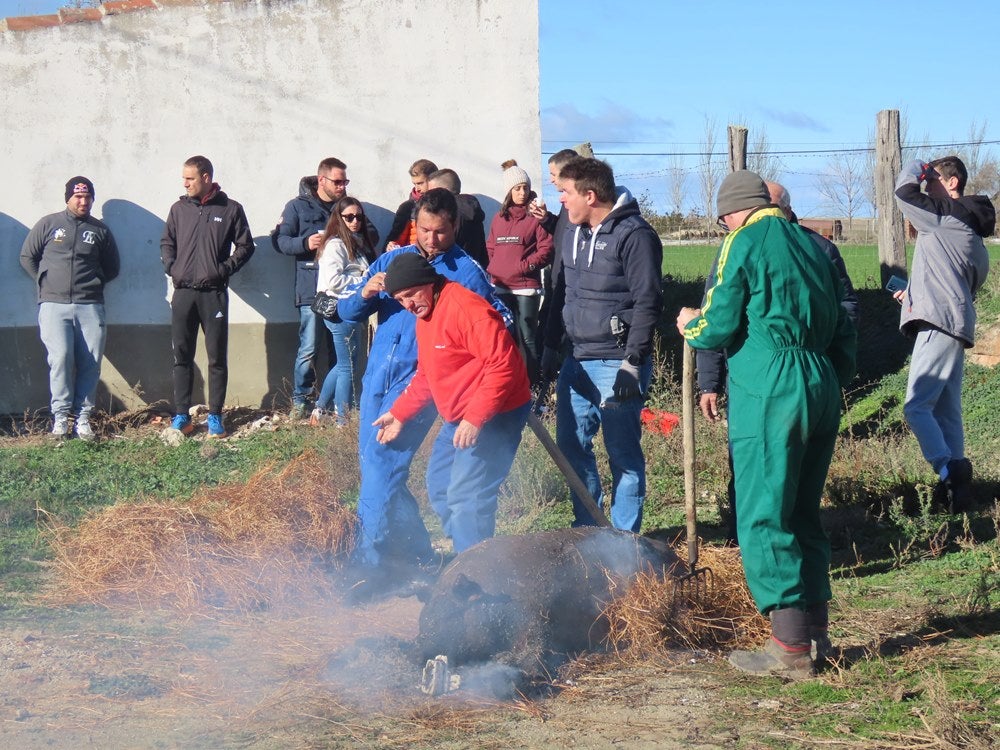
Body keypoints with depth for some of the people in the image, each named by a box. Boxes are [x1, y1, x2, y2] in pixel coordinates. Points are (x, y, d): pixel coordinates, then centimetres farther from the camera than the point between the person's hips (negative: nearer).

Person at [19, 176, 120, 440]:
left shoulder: (100, 230, 13)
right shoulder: (48, 224, 9)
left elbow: (112, 267, 21)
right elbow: (27, 257, 14)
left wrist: (95, 283, 9)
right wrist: (44, 281, 7)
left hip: (90, 306, 2)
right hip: (54, 304, -2)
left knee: (90, 362, -6)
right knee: (61, 358, -14)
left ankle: (82, 417, 1)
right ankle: (60, 415, -7)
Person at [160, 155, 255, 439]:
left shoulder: (230, 209, 2)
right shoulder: (179, 208, 10)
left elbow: (245, 246, 5)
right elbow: (166, 242, 18)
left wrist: (225, 269, -6)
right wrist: (171, 268, 2)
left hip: (214, 293, -2)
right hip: (183, 293, 2)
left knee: (217, 358, 1)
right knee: (182, 356, 4)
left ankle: (215, 416, 6)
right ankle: (181, 415, 9)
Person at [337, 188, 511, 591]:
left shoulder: (467, 271, 1)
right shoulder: (392, 260, 14)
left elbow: (501, 320, 3)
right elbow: (346, 311, 13)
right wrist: (365, 293, -10)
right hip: (377, 377, 6)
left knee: (382, 464, -14)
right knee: (375, 466, 10)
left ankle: (369, 562, -6)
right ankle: (417, 551, 25)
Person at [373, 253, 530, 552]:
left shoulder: (467, 309, -21)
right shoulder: (424, 315, 11)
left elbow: (503, 366, -27)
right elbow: (426, 375, 22)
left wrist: (475, 419, -28)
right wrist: (399, 413, 15)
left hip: (495, 416, -11)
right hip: (457, 420, 11)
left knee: (465, 497, -13)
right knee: (440, 489, 15)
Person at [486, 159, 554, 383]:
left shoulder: (536, 216, -3)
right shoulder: (499, 218, 15)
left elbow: (546, 250, -8)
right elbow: (490, 247, 19)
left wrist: (523, 266, -13)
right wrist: (491, 268, 3)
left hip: (526, 287, -6)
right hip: (499, 287, 6)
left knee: (526, 336, -4)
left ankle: (530, 379, 2)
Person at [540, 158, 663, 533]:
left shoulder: (634, 235, -13)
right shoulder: (576, 234, 12)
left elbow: (647, 302, -16)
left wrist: (633, 361, -20)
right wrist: (551, 347, 17)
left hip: (616, 364, -8)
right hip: (578, 361, 8)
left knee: (623, 452, 1)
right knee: (571, 445, 12)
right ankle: (586, 528, 26)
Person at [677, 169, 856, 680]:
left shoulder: (745, 242, -4)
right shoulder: (811, 244, 17)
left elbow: (719, 328, -6)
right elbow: (843, 331, 17)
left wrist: (690, 326, 14)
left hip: (768, 389, -7)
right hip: (821, 387, 8)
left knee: (764, 519, -4)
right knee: (803, 513, 16)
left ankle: (790, 648, -6)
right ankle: (815, 632, 18)